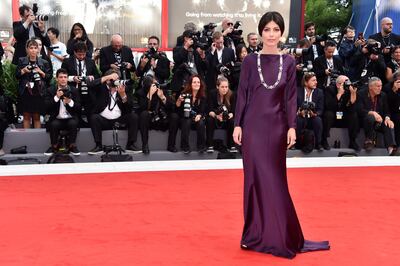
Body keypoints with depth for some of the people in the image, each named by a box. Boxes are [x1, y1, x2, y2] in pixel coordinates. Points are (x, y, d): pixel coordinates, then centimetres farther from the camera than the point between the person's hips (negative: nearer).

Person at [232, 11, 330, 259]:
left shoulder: (289, 62, 5)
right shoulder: (250, 60, 2)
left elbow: (291, 97, 3)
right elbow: (242, 94, 2)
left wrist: (292, 127, -5)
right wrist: (237, 124, -4)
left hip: (276, 126, 1)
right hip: (253, 124, -1)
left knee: (275, 178, 7)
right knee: (256, 177, 3)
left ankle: (278, 233, 19)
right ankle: (256, 232, 15)